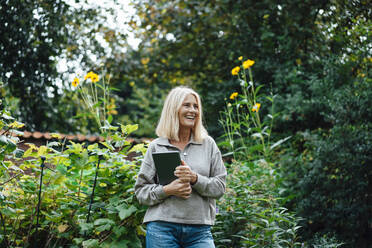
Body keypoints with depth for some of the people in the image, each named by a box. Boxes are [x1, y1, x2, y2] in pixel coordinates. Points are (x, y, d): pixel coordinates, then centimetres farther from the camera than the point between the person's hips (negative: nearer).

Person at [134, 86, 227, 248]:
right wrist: (166, 190, -12)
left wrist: (195, 179, -12)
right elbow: (140, 190, 5)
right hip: (162, 228, -1)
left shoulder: (208, 145, 10)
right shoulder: (156, 147, 6)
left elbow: (220, 186, 5)